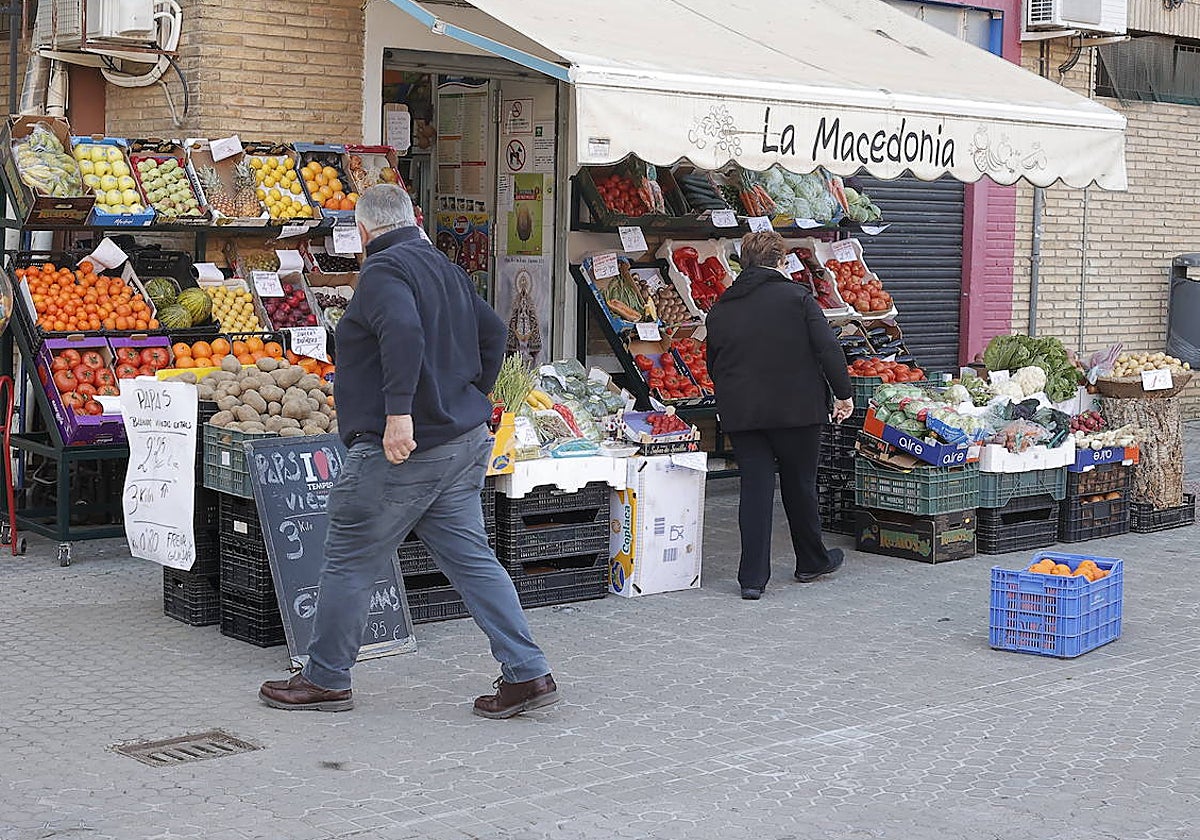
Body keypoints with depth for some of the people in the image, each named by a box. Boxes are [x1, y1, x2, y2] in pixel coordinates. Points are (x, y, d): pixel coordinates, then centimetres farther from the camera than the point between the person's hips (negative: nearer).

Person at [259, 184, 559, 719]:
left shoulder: (383, 269, -11)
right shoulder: (445, 268, 16)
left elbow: (403, 333, -29)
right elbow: (492, 333, 23)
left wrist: (399, 412, -31)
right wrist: (470, 401, 26)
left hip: (402, 447, -9)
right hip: (463, 441, 9)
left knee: (348, 562, 5)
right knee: (471, 558, 10)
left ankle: (325, 680, 17)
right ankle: (527, 674, 7)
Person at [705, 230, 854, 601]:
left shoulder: (721, 309, 7)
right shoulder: (797, 297, -5)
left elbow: (713, 365, 15)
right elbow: (828, 348, -10)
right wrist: (844, 393, -2)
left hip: (740, 414, 3)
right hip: (796, 410, -2)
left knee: (754, 488, 3)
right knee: (800, 485, 13)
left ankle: (752, 577, -2)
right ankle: (812, 562, 30)